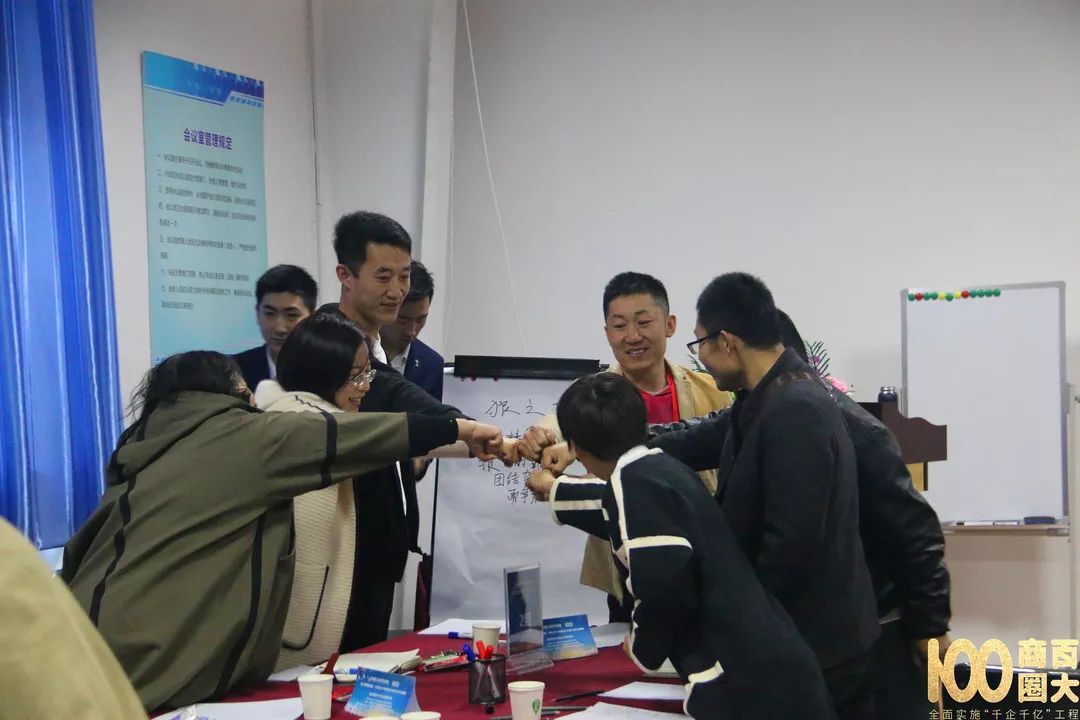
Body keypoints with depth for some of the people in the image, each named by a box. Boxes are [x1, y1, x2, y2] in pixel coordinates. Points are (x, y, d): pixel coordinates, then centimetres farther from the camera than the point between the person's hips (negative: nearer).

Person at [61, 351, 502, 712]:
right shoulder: (240, 437, -3)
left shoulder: (147, 451, 18)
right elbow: (343, 437, -2)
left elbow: (82, 549, 17)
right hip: (148, 662, -8)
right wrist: (459, 429, 4)